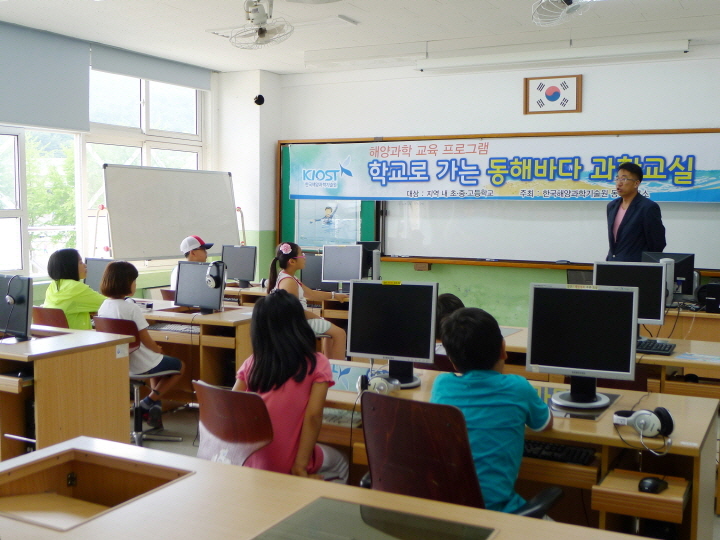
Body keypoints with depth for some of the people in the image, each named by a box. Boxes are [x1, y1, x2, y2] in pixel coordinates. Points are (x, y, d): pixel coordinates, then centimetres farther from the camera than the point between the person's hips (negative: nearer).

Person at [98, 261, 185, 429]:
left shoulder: (103, 307, -1)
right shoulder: (131, 308, -23)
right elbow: (146, 340, -21)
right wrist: (158, 349, 2)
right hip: (141, 364, -7)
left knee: (157, 362, 35)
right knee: (180, 366, 18)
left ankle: (155, 405, 22)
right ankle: (150, 401, 11)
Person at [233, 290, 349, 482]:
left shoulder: (251, 364, -1)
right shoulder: (317, 364, -10)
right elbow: (313, 416, -17)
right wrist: (300, 464, -14)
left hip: (251, 460, 4)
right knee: (339, 463, 30)